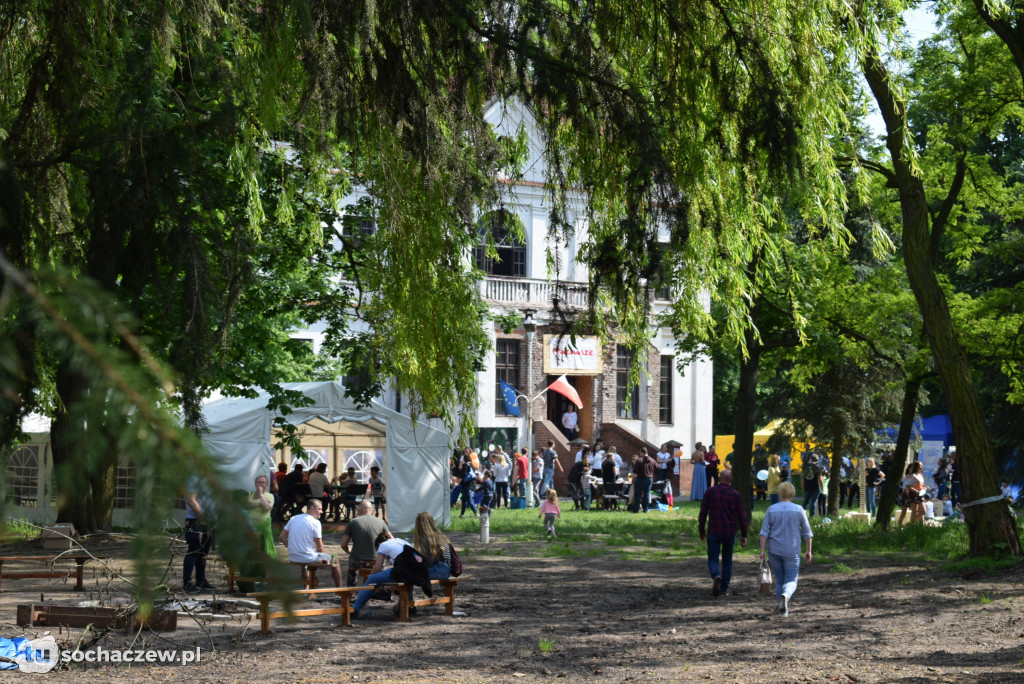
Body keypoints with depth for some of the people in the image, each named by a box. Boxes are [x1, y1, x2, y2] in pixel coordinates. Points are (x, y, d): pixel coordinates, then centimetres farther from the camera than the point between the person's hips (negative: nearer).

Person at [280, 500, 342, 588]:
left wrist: (294, 549, 16)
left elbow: (282, 537, 10)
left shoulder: (294, 519, 8)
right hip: (308, 558, -7)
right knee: (334, 560, 13)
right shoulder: (315, 522, -10)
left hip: (292, 558, 7)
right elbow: (320, 547, -9)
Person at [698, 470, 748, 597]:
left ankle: (716, 576, -26)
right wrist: (743, 535, 4)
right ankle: (724, 588, 17)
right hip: (730, 532, 1)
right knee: (727, 560, 17)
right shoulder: (735, 495, -3)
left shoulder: (710, 492, -3)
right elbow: (742, 516, -3)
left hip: (713, 532, -1)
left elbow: (703, 513, -1)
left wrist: (701, 531, 9)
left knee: (713, 559, 5)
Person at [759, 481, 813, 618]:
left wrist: (762, 550, -4)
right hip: (792, 552, -2)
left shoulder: (771, 510, 0)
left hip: (774, 551, 2)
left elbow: (764, 532, -5)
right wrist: (808, 551, 8)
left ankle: (784, 610, 14)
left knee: (779, 580, 14)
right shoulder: (798, 510, -2)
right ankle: (785, 595, -29)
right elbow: (807, 532, 0)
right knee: (791, 580, 2)